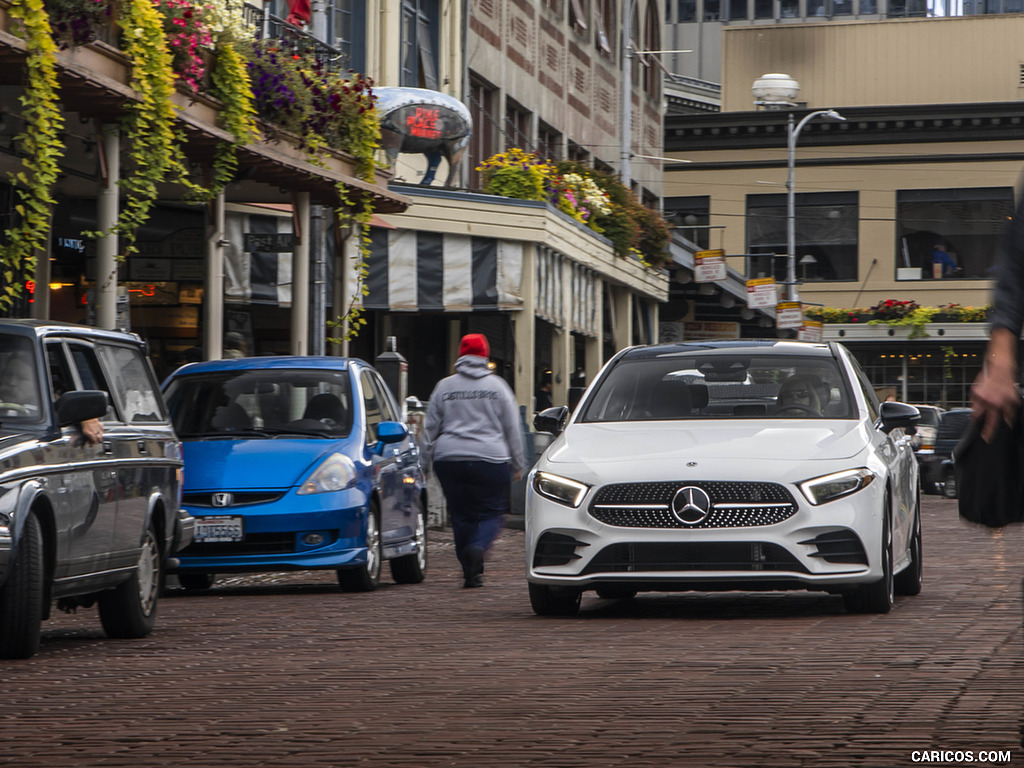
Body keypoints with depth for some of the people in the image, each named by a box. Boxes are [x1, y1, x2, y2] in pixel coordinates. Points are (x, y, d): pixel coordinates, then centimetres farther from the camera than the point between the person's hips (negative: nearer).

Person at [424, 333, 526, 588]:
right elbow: (512, 430, 6)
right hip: (491, 460, -2)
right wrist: (517, 464, 12)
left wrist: (431, 455, 21)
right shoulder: (497, 386, 5)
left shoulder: (444, 386, 7)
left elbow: (431, 427, 10)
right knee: (492, 513, 4)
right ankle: (477, 548, -25)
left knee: (461, 516, 9)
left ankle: (471, 571, 6)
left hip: (449, 460, 2)